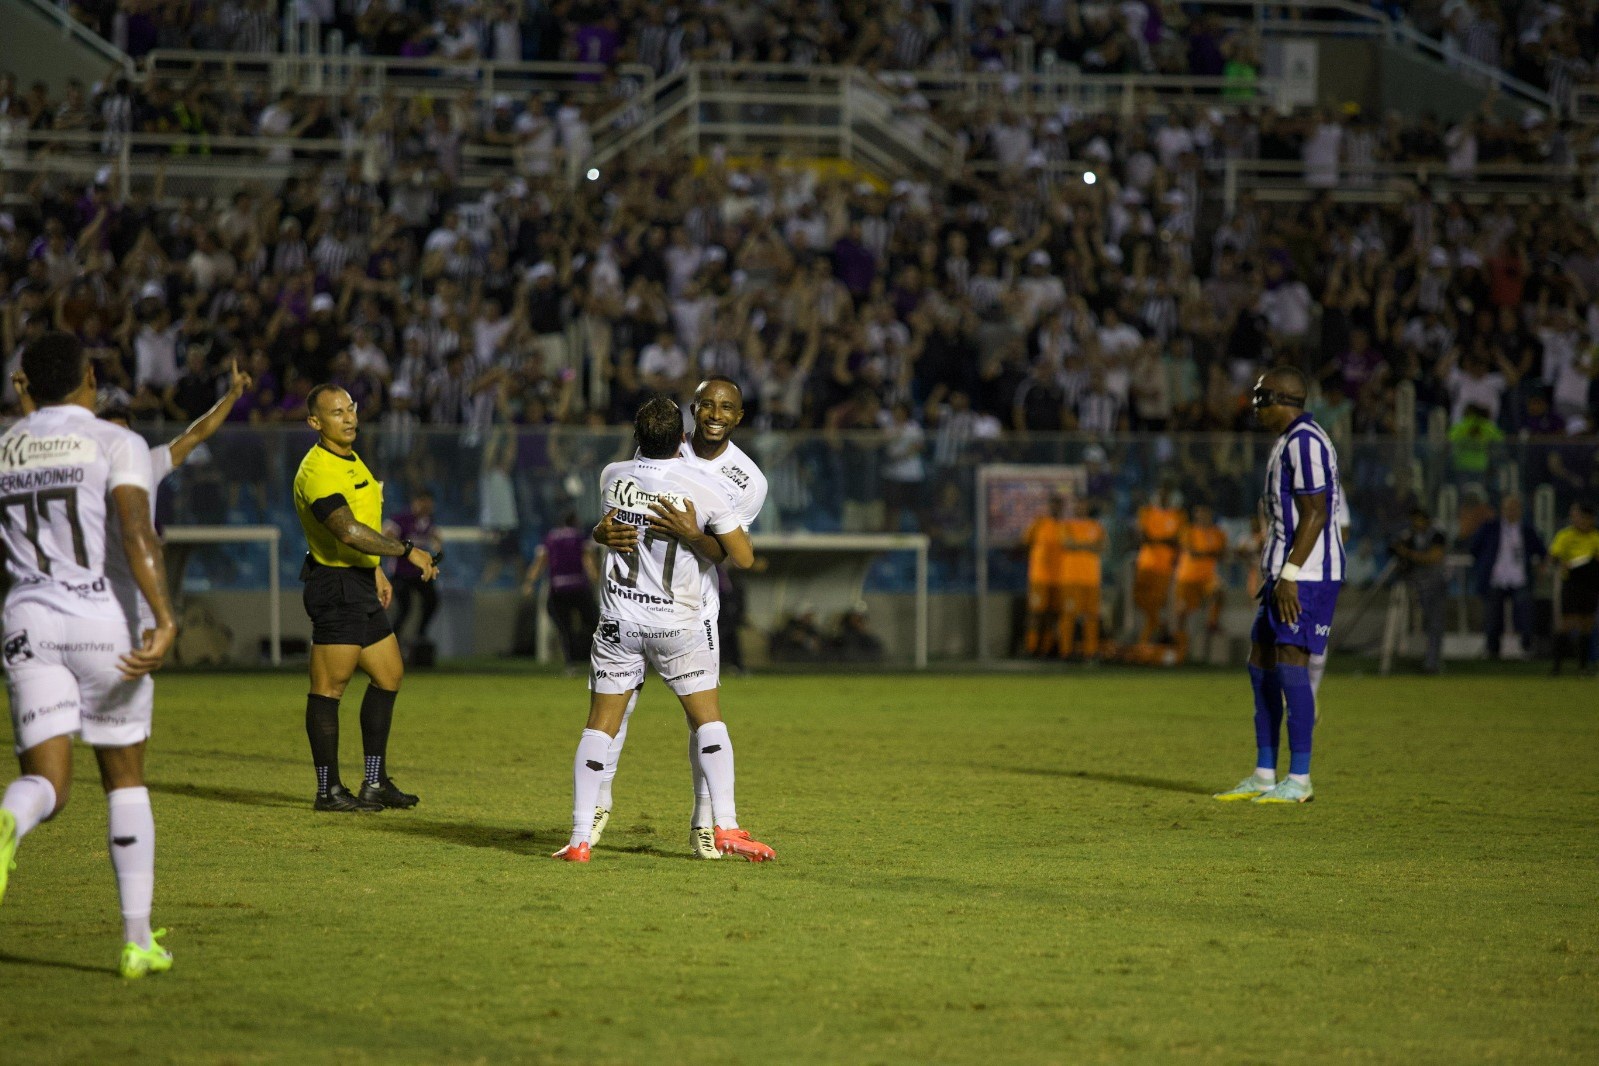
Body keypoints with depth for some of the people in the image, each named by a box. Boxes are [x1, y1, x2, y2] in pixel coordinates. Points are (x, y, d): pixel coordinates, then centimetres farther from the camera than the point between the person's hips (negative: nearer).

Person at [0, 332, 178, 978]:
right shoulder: (116, 444, -1)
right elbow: (137, 536, -16)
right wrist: (165, 622, -24)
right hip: (102, 620, -2)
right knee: (125, 780, 14)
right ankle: (137, 941, 14)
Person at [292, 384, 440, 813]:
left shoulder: (352, 460, 15)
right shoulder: (318, 471, -18)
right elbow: (348, 531, -30)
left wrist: (377, 572, 26)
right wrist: (407, 551, -27)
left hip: (361, 585, 10)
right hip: (335, 587, -10)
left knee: (389, 675, 13)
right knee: (329, 686, -5)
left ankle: (375, 782, 20)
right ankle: (328, 790, -1)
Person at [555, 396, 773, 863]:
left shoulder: (612, 477, 0)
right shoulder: (706, 488, -11)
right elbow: (743, 557, -7)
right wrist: (696, 535, 3)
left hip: (618, 618, 2)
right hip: (677, 623, -2)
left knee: (600, 725, 4)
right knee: (709, 720, 8)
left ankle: (580, 838, 0)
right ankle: (724, 825, -2)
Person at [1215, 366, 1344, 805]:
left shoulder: (1305, 443, -14)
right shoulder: (1289, 443, 19)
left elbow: (1315, 514, -20)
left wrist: (1289, 575, -23)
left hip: (1307, 573, -11)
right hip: (1286, 574, 11)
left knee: (1290, 663, -13)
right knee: (1261, 664, 12)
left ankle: (1299, 780, -12)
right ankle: (1264, 776, 16)